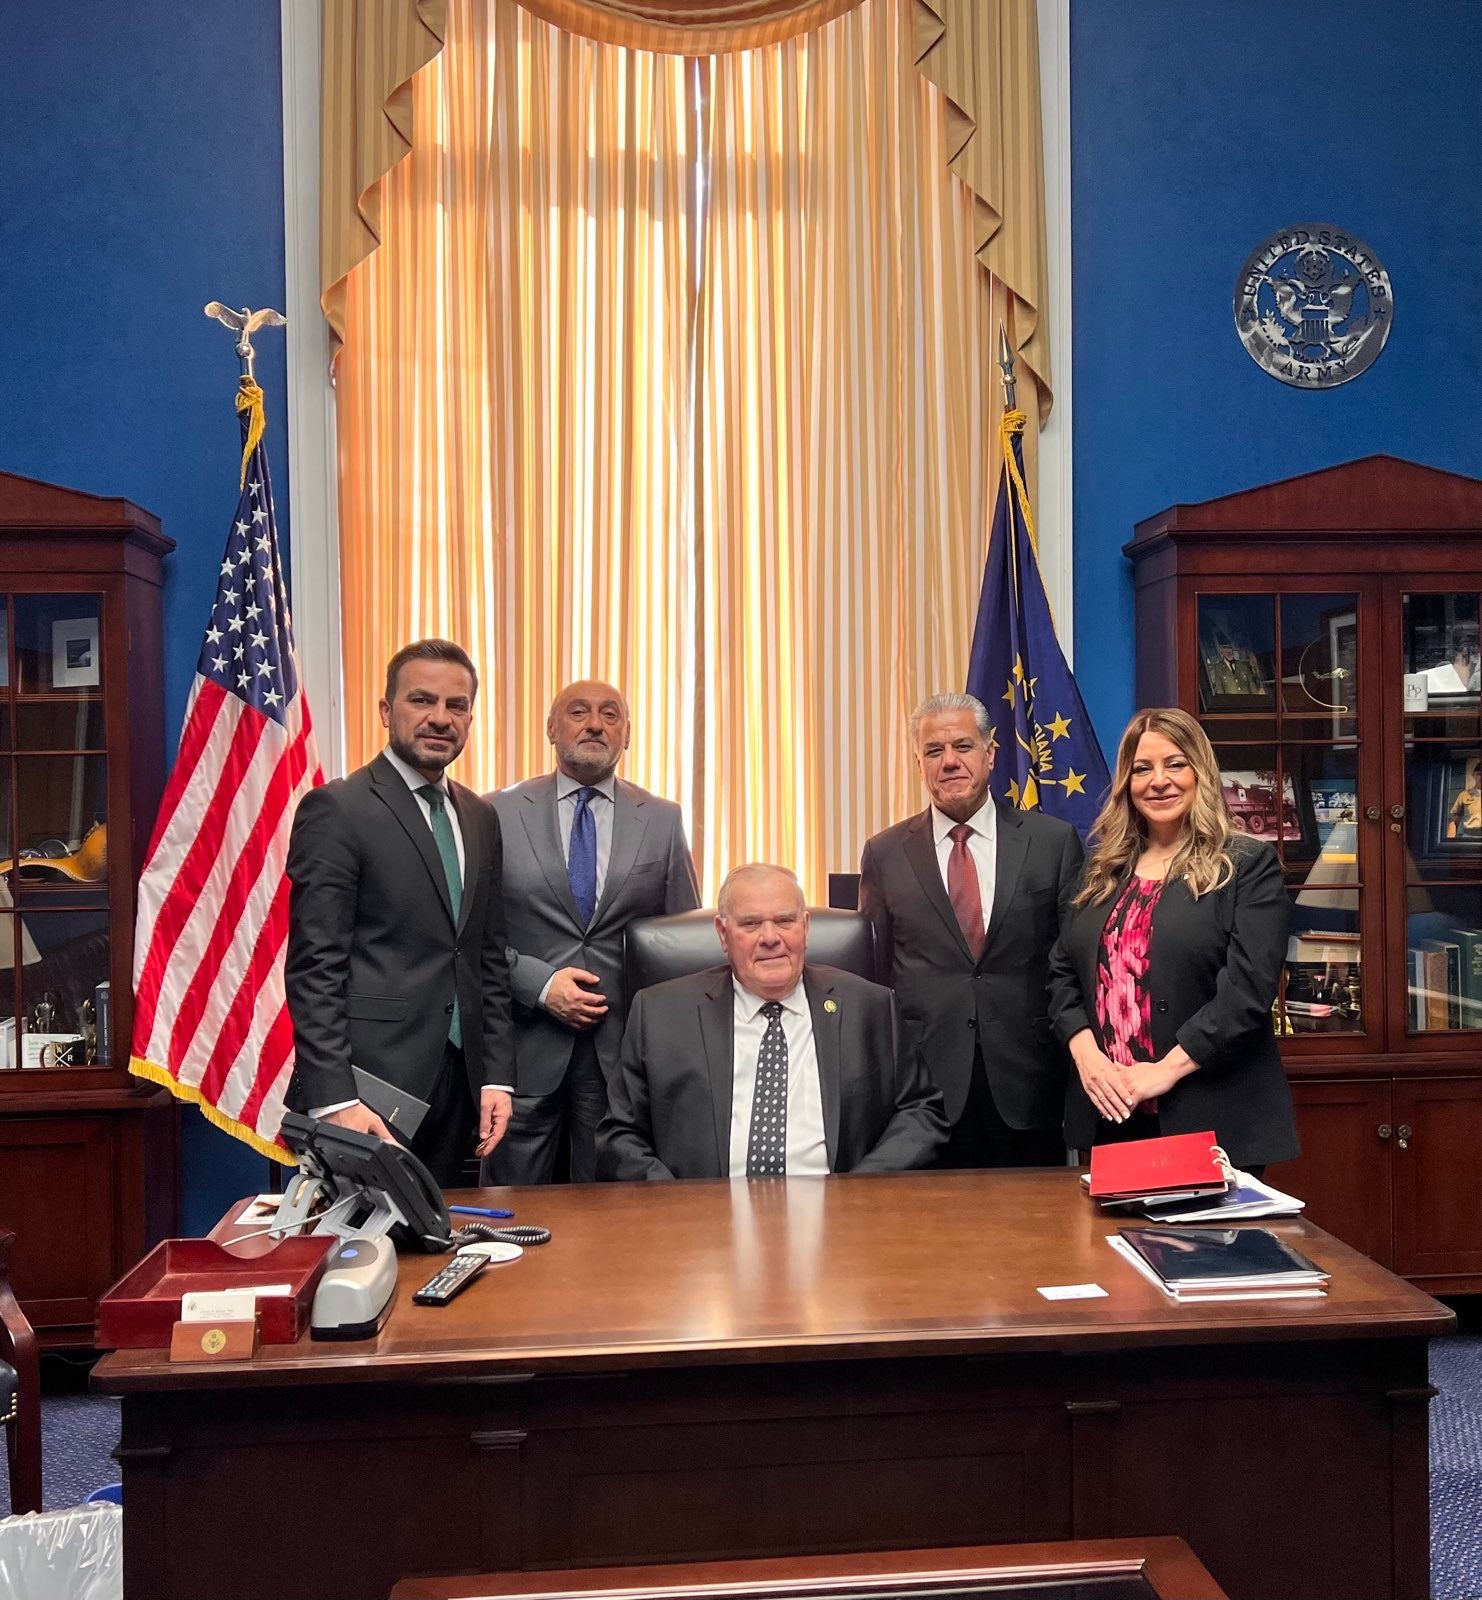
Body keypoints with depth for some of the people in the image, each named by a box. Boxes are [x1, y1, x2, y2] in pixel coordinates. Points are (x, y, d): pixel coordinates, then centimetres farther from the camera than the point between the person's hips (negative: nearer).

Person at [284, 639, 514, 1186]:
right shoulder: (335, 810, -7)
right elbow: (314, 967, -12)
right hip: (370, 1082, -6)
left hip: (459, 1086, 6)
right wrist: (332, 1098, -18)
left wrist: (497, 1075, 7)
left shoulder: (481, 817, 14)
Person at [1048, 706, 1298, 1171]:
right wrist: (1085, 1051, -6)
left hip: (1208, 1117, -4)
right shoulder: (1103, 871, 13)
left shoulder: (1248, 865, -4)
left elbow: (1248, 986, -14)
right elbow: (1062, 971, 12)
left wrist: (1167, 1069, -18)